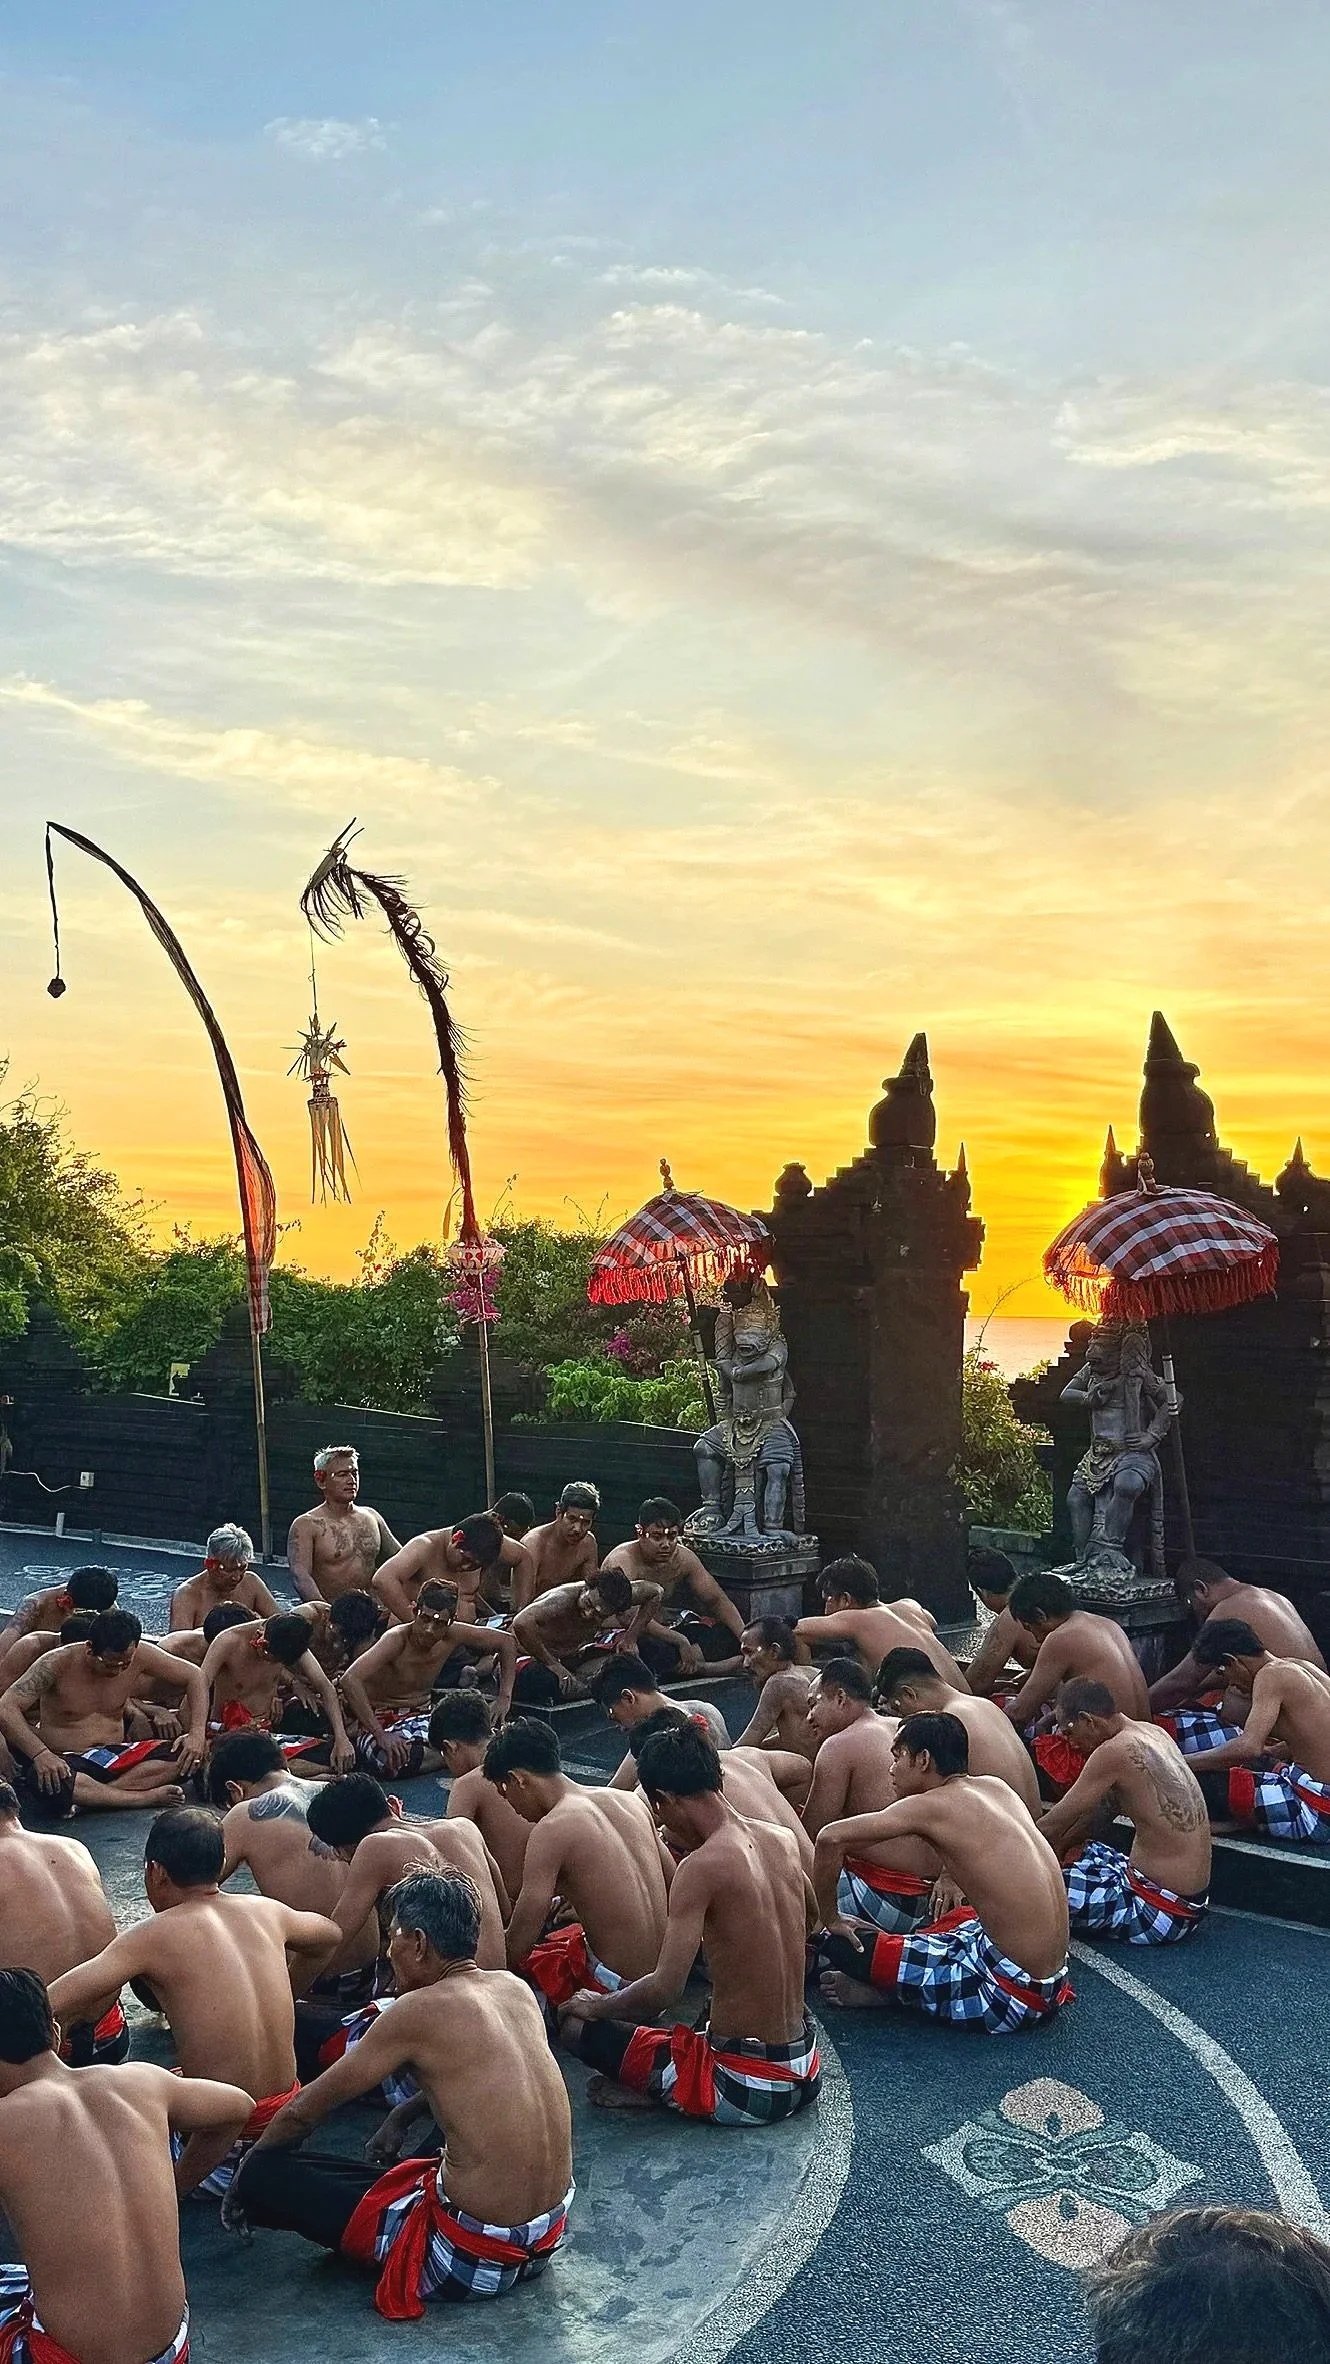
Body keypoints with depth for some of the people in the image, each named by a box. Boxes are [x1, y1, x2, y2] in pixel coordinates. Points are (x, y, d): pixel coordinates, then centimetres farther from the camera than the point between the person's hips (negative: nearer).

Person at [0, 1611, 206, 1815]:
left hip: (115, 1756, 4)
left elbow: (193, 1677, 3)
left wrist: (197, 1733, -12)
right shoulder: (58, 1664, -16)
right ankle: (146, 1797, -29)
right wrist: (40, 1753, -37)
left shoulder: (139, 1655, -7)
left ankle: (92, 1796, -26)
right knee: (41, 1782, -41)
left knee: (187, 1754, -21)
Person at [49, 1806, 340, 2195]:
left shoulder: (151, 1937, -11)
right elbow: (329, 1935, 25)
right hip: (286, 2111, 6)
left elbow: (47, 2005, -18)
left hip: (221, 2126, -6)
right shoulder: (266, 1911, 4)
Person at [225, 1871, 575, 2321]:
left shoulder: (420, 2009, -15)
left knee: (268, 2173, -3)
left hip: (475, 2260, -7)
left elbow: (303, 2112, -4)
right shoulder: (516, 1988, 3)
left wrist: (246, 2177, 13)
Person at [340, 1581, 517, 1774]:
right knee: (397, 1759, -39)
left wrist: (504, 1698, -3)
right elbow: (349, 1680, -37)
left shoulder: (451, 1636, -8)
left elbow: (507, 1642, 5)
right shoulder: (397, 1638, -24)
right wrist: (381, 1735, -39)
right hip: (380, 1723, -3)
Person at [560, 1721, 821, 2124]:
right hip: (806, 2077, 7)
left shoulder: (702, 1866, -20)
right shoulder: (782, 1840, 2)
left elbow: (664, 1989, -22)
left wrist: (598, 2005, -3)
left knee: (576, 2024, 4)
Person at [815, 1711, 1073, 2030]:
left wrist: (830, 1920, -3)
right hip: (1051, 1981, 7)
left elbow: (831, 1838, -15)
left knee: (842, 1945, -8)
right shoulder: (996, 1787, 8)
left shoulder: (932, 1805, -11)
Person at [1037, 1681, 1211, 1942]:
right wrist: (1059, 1848, 19)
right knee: (1076, 1851, 27)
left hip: (1162, 1910, -10)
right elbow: (1096, 1807, 19)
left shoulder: (1115, 1752, -19)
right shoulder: (1152, 1732, 7)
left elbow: (1051, 1827, -14)